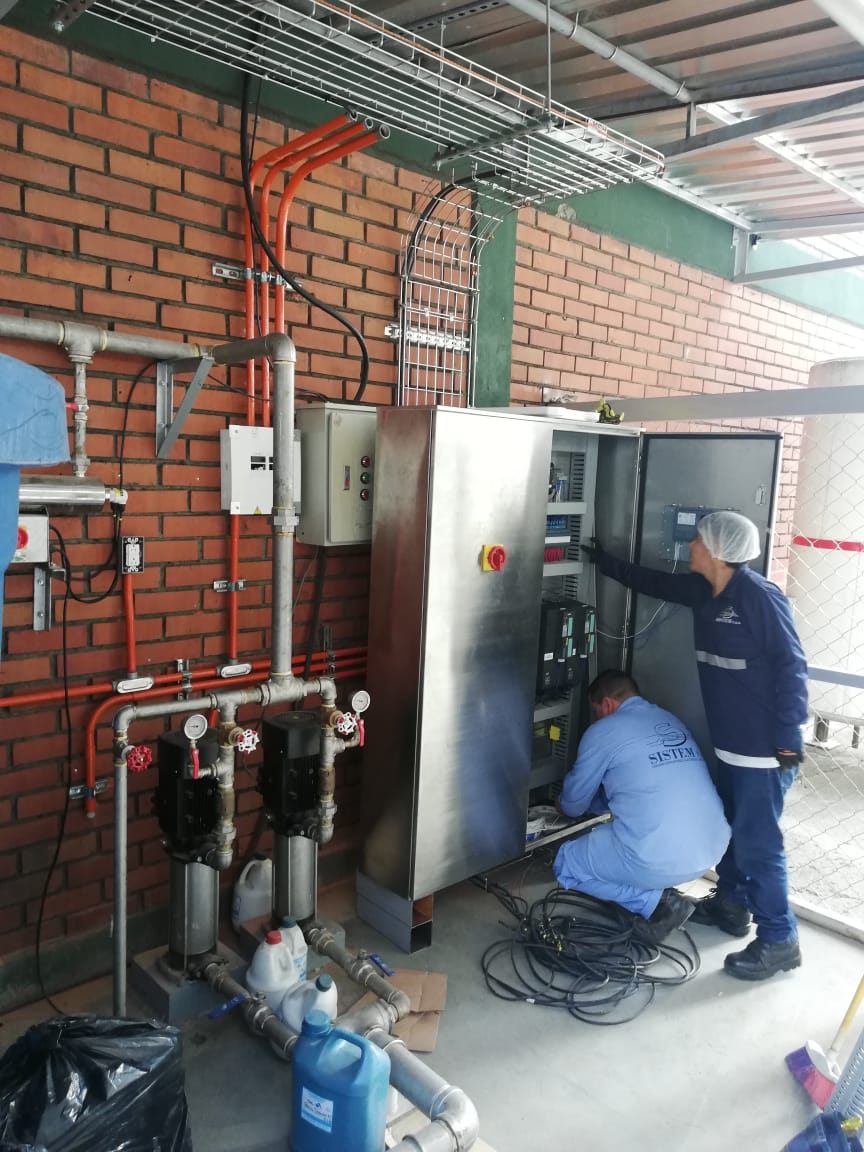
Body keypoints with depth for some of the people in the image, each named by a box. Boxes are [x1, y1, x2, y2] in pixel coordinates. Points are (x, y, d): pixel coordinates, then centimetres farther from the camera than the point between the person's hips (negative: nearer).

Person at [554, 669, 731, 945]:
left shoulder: (603, 731, -2)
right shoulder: (671, 721, 18)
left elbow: (574, 803, 10)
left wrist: (563, 804, 35)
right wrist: (592, 802, 43)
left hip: (659, 860, -8)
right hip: (713, 848, 8)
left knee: (566, 864, 15)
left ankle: (656, 903, 2)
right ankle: (660, 893, 17)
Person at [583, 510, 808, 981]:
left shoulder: (760, 597, -19)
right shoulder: (703, 590, 5)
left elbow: (791, 666, -19)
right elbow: (656, 582, 21)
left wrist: (789, 738, -20)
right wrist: (605, 562, 26)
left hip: (765, 746, -9)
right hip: (730, 741, 9)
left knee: (757, 841, -2)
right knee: (730, 826, 21)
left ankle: (778, 942, 12)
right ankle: (730, 906, 39)